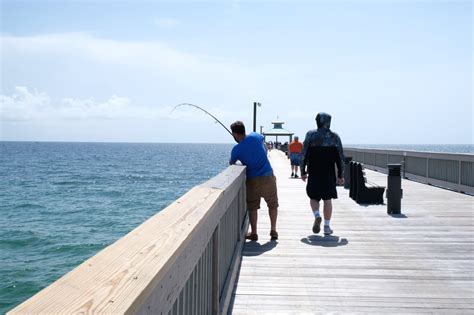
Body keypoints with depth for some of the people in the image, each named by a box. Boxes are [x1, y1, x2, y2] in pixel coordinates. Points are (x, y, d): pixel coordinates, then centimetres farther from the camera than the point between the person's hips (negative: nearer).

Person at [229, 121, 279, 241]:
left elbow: (231, 163, 11)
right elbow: (265, 150, 15)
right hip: (268, 177, 2)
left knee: (252, 207, 13)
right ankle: (273, 230, 15)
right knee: (273, 204, 16)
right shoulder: (256, 136, -6)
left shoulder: (236, 150, -9)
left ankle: (254, 233, 14)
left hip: (252, 180, -1)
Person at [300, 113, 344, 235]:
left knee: (313, 197, 14)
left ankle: (317, 215, -11)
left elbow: (304, 155, -3)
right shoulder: (335, 137, 2)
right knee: (327, 200, 8)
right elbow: (339, 158, 2)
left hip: (314, 173, -1)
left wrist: (303, 172, 4)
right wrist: (340, 175, 8)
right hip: (329, 174, 1)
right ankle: (327, 227, 9)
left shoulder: (310, 135, -2)